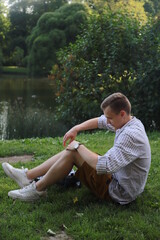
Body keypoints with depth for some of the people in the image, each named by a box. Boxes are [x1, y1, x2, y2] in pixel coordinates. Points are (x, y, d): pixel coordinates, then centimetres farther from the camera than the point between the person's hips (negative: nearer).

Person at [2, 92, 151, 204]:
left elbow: (103, 166, -37)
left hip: (120, 192, -10)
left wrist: (78, 146, -22)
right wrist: (76, 129, 0)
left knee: (72, 153, -15)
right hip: (116, 177, 10)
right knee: (71, 151, 7)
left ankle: (38, 189, -1)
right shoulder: (128, 121, 1)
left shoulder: (131, 135, -29)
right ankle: (27, 176, 11)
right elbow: (99, 121, 15)